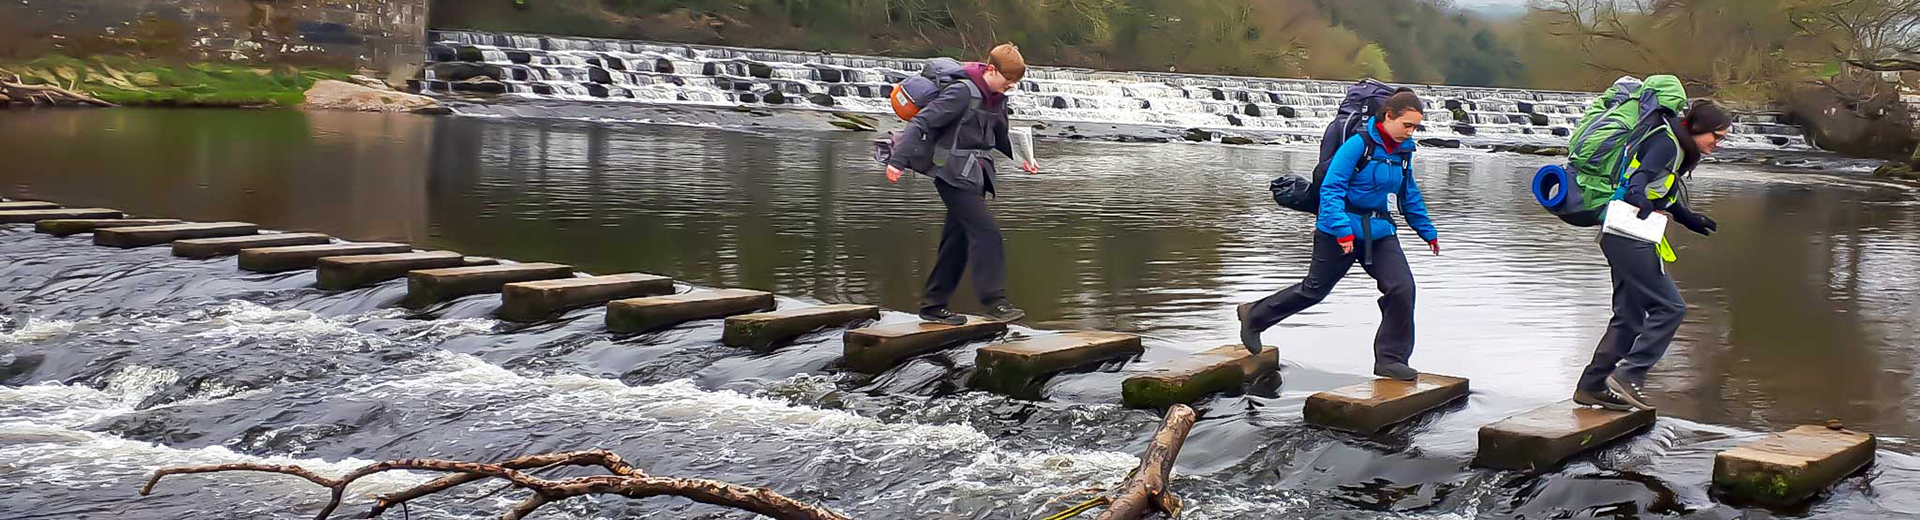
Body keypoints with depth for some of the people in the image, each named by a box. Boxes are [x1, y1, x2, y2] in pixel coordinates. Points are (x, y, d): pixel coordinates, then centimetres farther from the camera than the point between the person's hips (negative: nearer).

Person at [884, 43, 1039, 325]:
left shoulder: (998, 100, 10)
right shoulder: (962, 93, -15)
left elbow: (1000, 138, 28)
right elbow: (922, 122, -17)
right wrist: (898, 159, -23)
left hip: (975, 175, 9)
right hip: (954, 174, -9)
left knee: (958, 240, 9)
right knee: (986, 232, -16)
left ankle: (934, 306, 16)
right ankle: (994, 301, -16)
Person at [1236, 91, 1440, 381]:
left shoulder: (1402, 152, 6)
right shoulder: (1359, 144, -17)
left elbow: (1410, 196, 21)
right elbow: (1331, 188, -20)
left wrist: (1428, 233, 26)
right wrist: (1342, 230, -28)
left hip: (1378, 230, 6)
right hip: (1342, 229, -6)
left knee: (1402, 287, -9)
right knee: (1315, 289, 7)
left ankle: (1390, 359, 2)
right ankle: (1254, 316, 29)